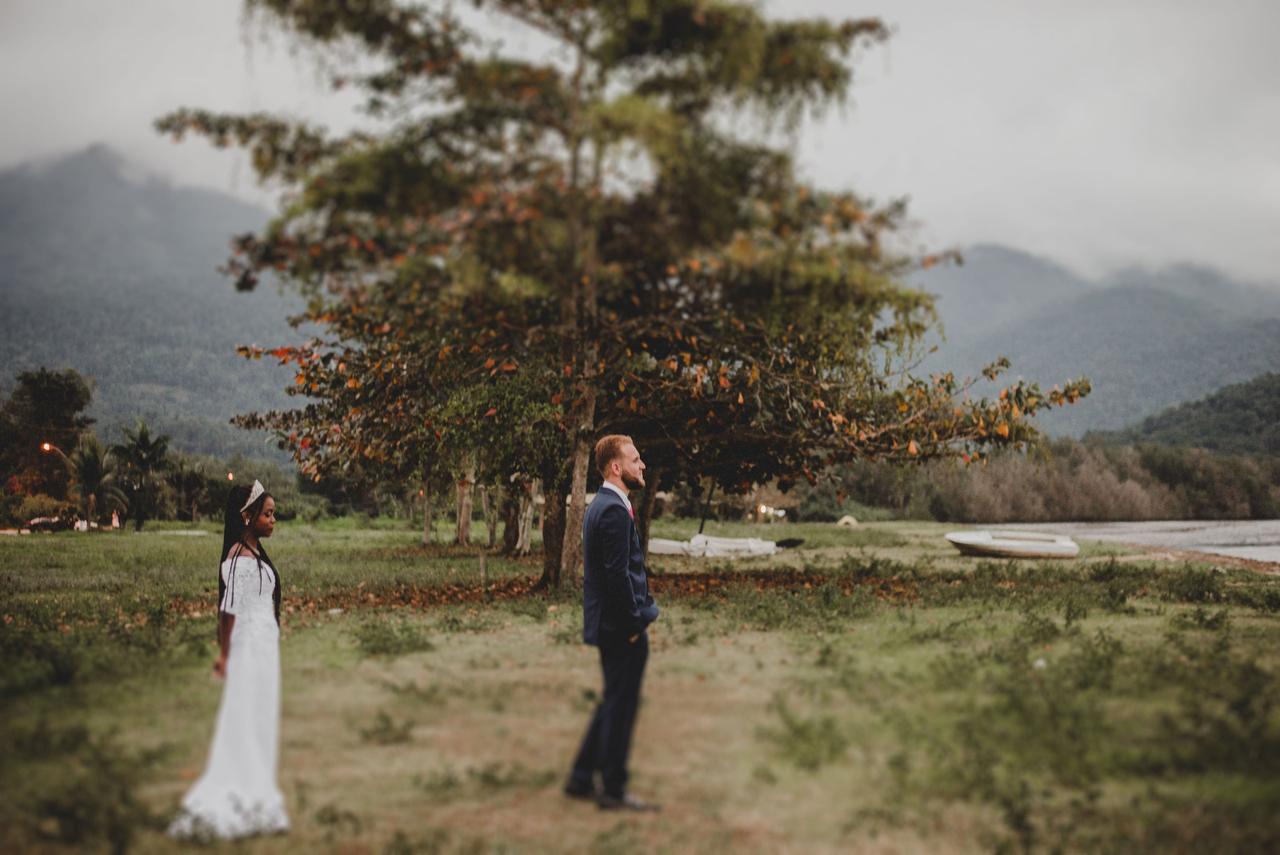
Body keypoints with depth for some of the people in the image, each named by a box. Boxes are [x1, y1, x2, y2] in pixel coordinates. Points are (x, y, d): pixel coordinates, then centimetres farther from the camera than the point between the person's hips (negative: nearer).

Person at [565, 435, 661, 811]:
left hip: (611, 625, 10)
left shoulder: (601, 506, 14)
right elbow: (617, 574, -23)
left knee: (613, 704, 18)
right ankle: (613, 790, 11)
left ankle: (581, 780, 25)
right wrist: (633, 623, -17)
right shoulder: (614, 511, -19)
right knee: (621, 707, 0)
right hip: (621, 626, -10)